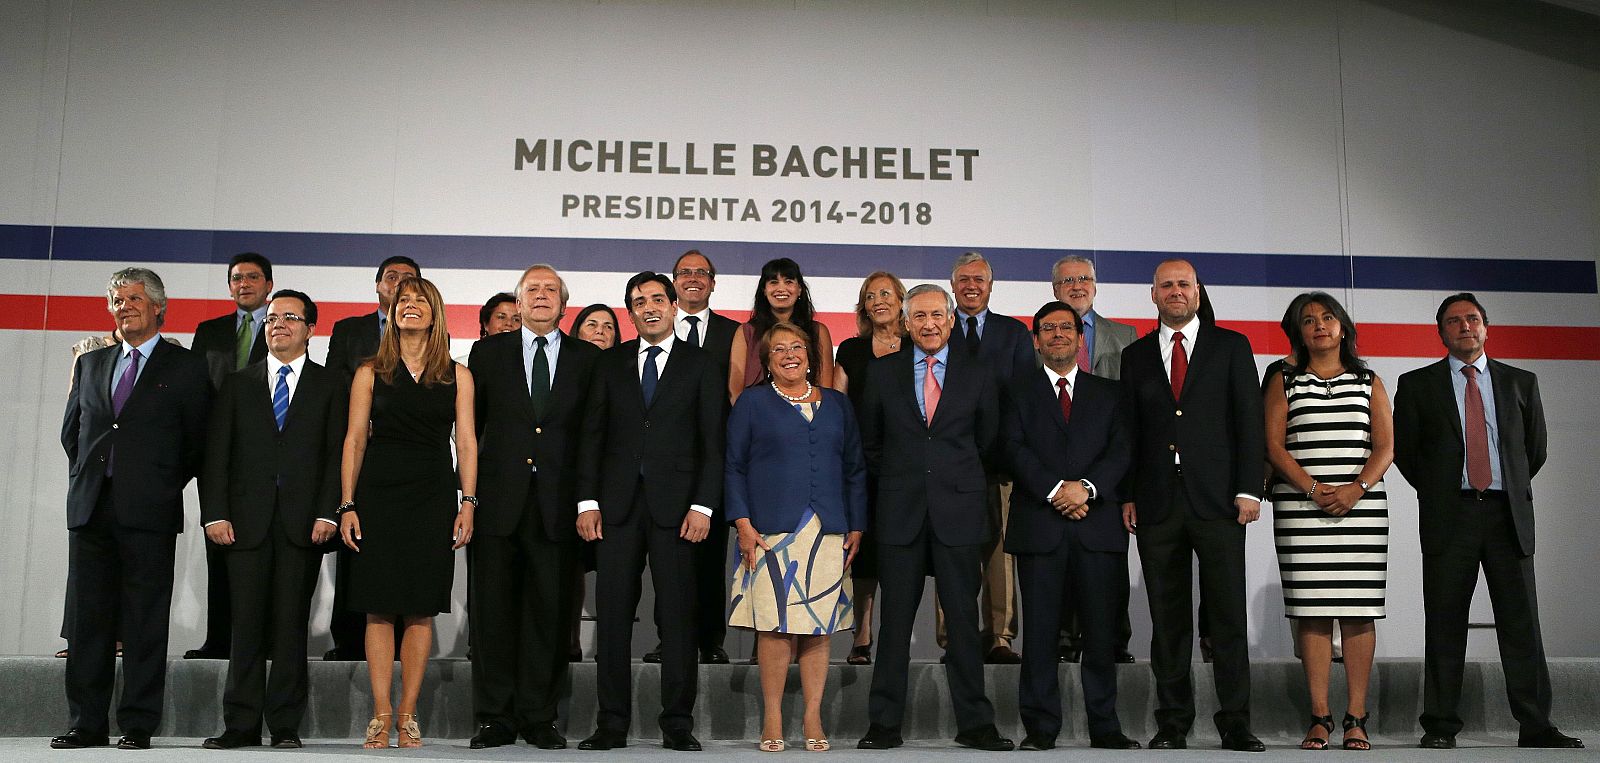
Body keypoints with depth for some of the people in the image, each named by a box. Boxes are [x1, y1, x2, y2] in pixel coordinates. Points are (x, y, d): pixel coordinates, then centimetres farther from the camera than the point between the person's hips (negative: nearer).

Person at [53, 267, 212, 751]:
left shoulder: (187, 368, 4)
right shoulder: (90, 364, 18)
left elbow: (198, 443, 4)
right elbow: (71, 432, 24)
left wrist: (163, 488, 2)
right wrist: (85, 479, 15)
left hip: (148, 512, -4)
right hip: (90, 509, 5)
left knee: (145, 623, -1)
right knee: (89, 619, 6)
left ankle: (138, 725, 4)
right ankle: (88, 724, 14)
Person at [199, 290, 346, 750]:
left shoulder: (330, 386, 10)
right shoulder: (238, 384, 14)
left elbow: (338, 453, 2)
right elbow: (216, 453, 8)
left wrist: (327, 513, -9)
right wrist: (214, 514, -3)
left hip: (304, 522, -1)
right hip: (246, 521, 1)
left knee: (291, 624, 1)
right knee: (246, 624, 1)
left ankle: (286, 725, 6)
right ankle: (241, 725, 7)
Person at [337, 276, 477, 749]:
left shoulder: (457, 376, 8)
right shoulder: (370, 373, 7)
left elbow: (466, 443, 6)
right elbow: (355, 439, 4)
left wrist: (468, 503, -3)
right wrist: (347, 505, -2)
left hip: (433, 497, 1)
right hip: (378, 496, -1)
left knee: (422, 611, 2)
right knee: (380, 610, 0)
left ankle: (407, 714, 10)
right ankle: (381, 715, 6)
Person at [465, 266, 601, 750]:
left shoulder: (588, 359, 9)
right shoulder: (488, 353, 11)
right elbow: (470, 424, 11)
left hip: (557, 505, 0)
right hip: (498, 500, 1)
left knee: (550, 612, 2)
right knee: (492, 610, 3)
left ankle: (539, 718, 12)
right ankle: (495, 718, 12)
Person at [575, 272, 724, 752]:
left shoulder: (700, 365, 7)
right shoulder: (612, 362, 13)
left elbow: (713, 442, 2)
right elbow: (592, 434, 10)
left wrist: (703, 506, -8)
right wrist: (587, 501, 1)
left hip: (675, 504, -2)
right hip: (617, 504, 2)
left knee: (678, 615, 0)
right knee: (613, 615, 2)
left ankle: (678, 724, 8)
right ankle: (612, 724, 9)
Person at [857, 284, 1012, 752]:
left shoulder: (977, 376, 6)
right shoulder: (882, 373, 7)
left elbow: (987, 443, 14)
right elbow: (870, 441, 14)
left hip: (958, 511, 0)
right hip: (900, 514, 0)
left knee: (964, 619, 3)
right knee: (894, 620, 4)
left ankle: (974, 723, 13)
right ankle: (885, 723, 11)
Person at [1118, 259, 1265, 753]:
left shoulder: (1231, 346, 8)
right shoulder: (1135, 356, 14)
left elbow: (1250, 421, 3)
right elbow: (1129, 431, 11)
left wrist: (1249, 489, -6)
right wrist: (1127, 496, 3)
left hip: (1217, 499, -2)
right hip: (1157, 502, 2)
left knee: (1228, 614, -2)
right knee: (1167, 618, 4)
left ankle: (1235, 724, 5)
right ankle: (1172, 725, 11)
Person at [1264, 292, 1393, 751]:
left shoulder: (1369, 383, 14)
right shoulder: (1284, 383, 12)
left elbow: (1386, 446, 6)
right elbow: (1274, 444, 2)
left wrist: (1356, 489, -12)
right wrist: (1313, 489, -12)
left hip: (1362, 505, 1)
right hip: (1300, 509, -1)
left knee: (1358, 610, -2)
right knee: (1311, 611, -3)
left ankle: (1356, 718, 1)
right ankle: (1319, 717, 1)